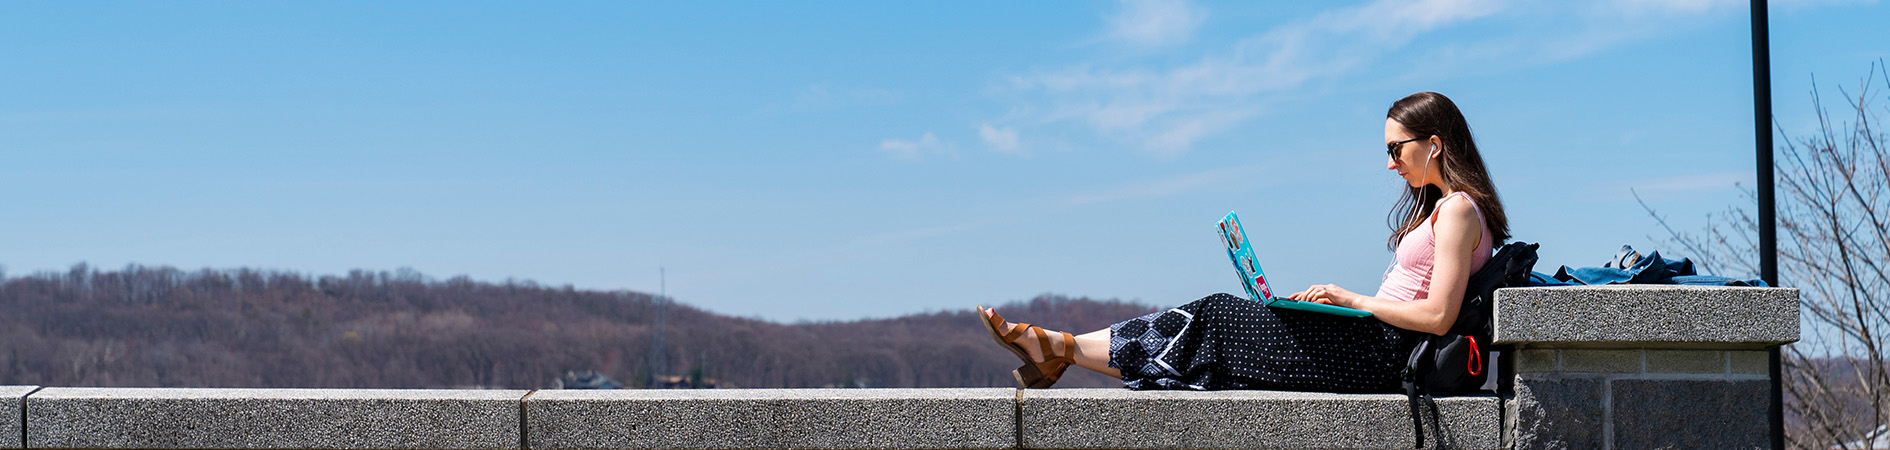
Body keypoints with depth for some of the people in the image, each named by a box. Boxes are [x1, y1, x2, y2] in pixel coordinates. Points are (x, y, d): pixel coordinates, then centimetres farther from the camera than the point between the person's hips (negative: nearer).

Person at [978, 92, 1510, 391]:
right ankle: (1059, 349, -2)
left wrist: (1352, 299, -12)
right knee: (1218, 315, 0)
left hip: (1381, 351, -9)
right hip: (1376, 346, 9)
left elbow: (1437, 315, -20)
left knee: (1214, 318, -9)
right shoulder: (1437, 205, 21)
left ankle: (1062, 347, -5)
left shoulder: (1458, 209, -11)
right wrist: (1330, 297, 9)